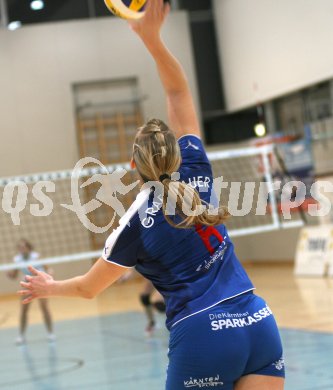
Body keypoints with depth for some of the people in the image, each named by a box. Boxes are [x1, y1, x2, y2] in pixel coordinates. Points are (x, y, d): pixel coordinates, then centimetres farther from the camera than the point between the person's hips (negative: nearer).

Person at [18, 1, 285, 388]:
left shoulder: (136, 224, -2)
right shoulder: (195, 173, 5)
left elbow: (89, 287, 13)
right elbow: (178, 93, 13)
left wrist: (50, 287, 32)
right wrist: (152, 36, 5)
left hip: (201, 336, -4)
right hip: (259, 323, 4)